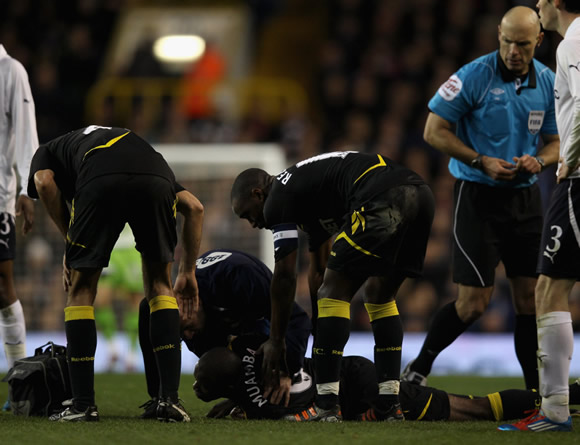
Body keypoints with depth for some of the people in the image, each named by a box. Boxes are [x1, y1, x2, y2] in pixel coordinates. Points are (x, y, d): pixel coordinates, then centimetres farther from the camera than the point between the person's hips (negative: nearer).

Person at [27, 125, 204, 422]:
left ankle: (83, 403, 13)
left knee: (81, 289, 16)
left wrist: (69, 245, 17)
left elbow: (44, 182, 10)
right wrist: (188, 272, 38)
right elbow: (194, 208, 34)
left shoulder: (47, 152, 37)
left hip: (100, 184, -3)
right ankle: (170, 399, 12)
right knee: (159, 285, 21)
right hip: (154, 182, 3)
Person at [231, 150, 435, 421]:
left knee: (334, 292, 0)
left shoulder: (277, 200, 8)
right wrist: (317, 334, 46)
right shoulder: (307, 191, 35)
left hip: (384, 198, -9)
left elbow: (285, 277, 9)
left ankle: (326, 405, -3)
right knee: (379, 296, 22)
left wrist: (276, 341, 18)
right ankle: (389, 405, 18)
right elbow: (319, 271, 41)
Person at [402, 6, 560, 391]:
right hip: (478, 197, -5)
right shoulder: (474, 77, -12)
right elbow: (434, 131, -8)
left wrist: (539, 161, -9)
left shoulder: (548, 83, 3)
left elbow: (556, 141, 14)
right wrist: (482, 162, -17)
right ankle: (418, 370, 13)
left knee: (530, 297, 2)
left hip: (526, 197, 5)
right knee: (474, 302, -7)